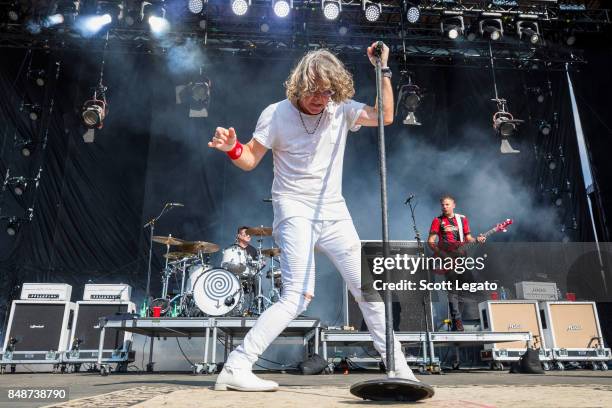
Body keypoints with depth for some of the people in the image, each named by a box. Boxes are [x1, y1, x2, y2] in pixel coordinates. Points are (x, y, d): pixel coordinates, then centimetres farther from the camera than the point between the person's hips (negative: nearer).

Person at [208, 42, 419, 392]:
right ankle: (235, 368, -13)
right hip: (295, 211, -5)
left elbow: (385, 116, -2)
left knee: (369, 290, 7)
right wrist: (232, 147, -24)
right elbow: (250, 160, -3)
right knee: (299, 296, -21)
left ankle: (399, 367, 22)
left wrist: (383, 69, -6)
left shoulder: (340, 109, 4)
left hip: (335, 213, 5)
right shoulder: (276, 114, -5)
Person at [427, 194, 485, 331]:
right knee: (453, 290, -14)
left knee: (461, 290, 5)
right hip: (447, 258, -4)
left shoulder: (462, 219, 13)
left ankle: (456, 325, 14)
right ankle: (457, 321, -16)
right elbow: (430, 241, -2)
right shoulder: (438, 221, 2)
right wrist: (440, 253, -17)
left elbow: (468, 238, 15)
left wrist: (476, 239, -6)